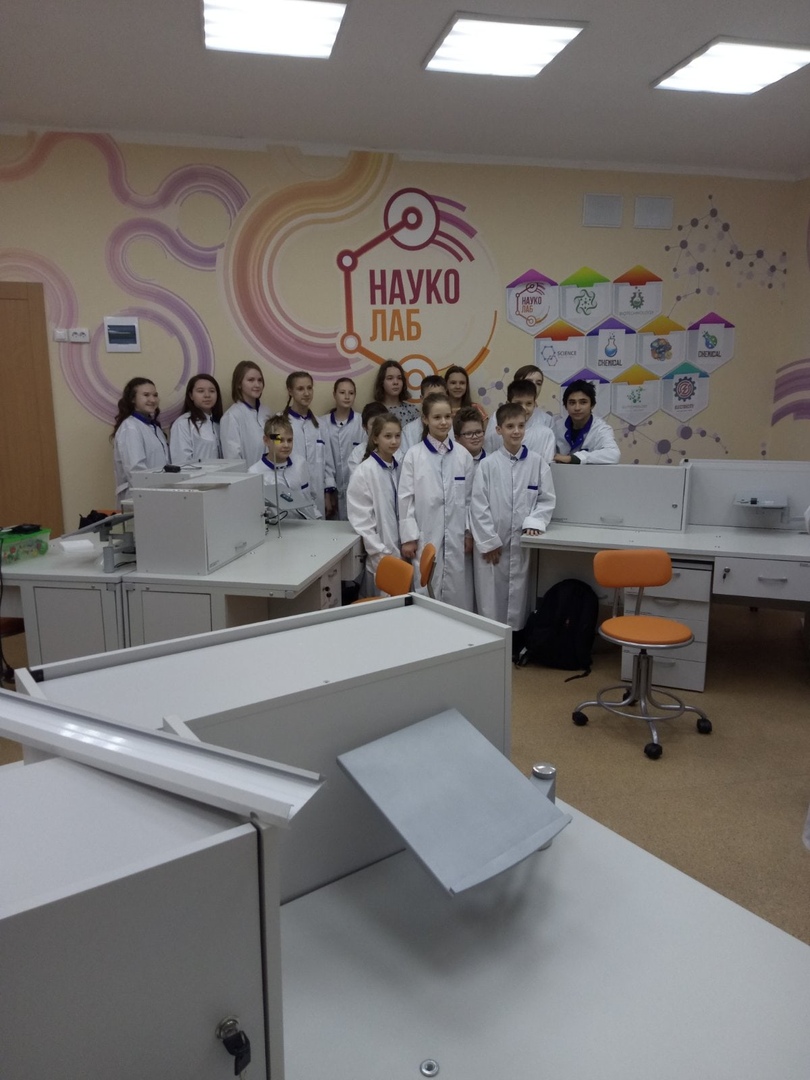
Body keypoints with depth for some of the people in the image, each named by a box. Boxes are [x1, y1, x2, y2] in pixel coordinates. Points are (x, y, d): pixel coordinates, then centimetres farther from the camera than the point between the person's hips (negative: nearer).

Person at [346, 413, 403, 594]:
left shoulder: (399, 468, 6)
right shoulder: (363, 472, -12)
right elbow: (361, 520, -14)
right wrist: (381, 554, -15)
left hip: (399, 551, 6)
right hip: (379, 557, -6)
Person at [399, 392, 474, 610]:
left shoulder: (463, 455, 4)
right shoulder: (413, 455, -3)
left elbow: (470, 497, 8)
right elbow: (406, 498, -3)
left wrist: (470, 532, 5)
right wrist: (408, 537, -6)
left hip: (456, 537, 2)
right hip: (425, 537, -2)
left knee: (457, 592, 5)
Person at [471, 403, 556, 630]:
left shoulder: (537, 463, 3)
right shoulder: (487, 465, -2)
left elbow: (547, 499, 6)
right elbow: (478, 506, -4)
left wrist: (534, 522, -11)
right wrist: (489, 541, -8)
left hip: (522, 543, 2)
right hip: (491, 545, -1)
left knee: (518, 599, 6)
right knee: (491, 602, 2)